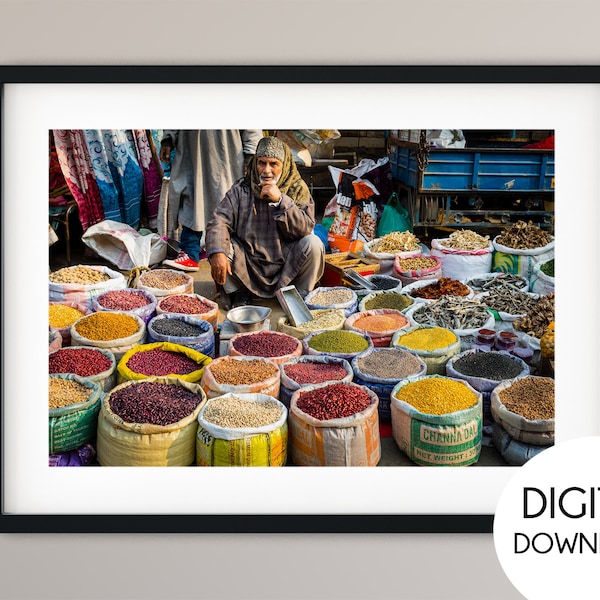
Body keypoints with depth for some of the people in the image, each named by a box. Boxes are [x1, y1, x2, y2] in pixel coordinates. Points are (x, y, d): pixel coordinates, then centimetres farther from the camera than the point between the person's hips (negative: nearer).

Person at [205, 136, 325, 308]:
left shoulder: (298, 189, -2)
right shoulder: (241, 189, -1)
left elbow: (306, 228, -15)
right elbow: (219, 221, -13)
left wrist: (280, 200, -25)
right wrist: (217, 253, -31)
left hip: (286, 268, -1)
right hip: (248, 266, 1)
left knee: (313, 244, -25)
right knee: (217, 246, -21)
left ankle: (300, 294, -1)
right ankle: (239, 292, 3)